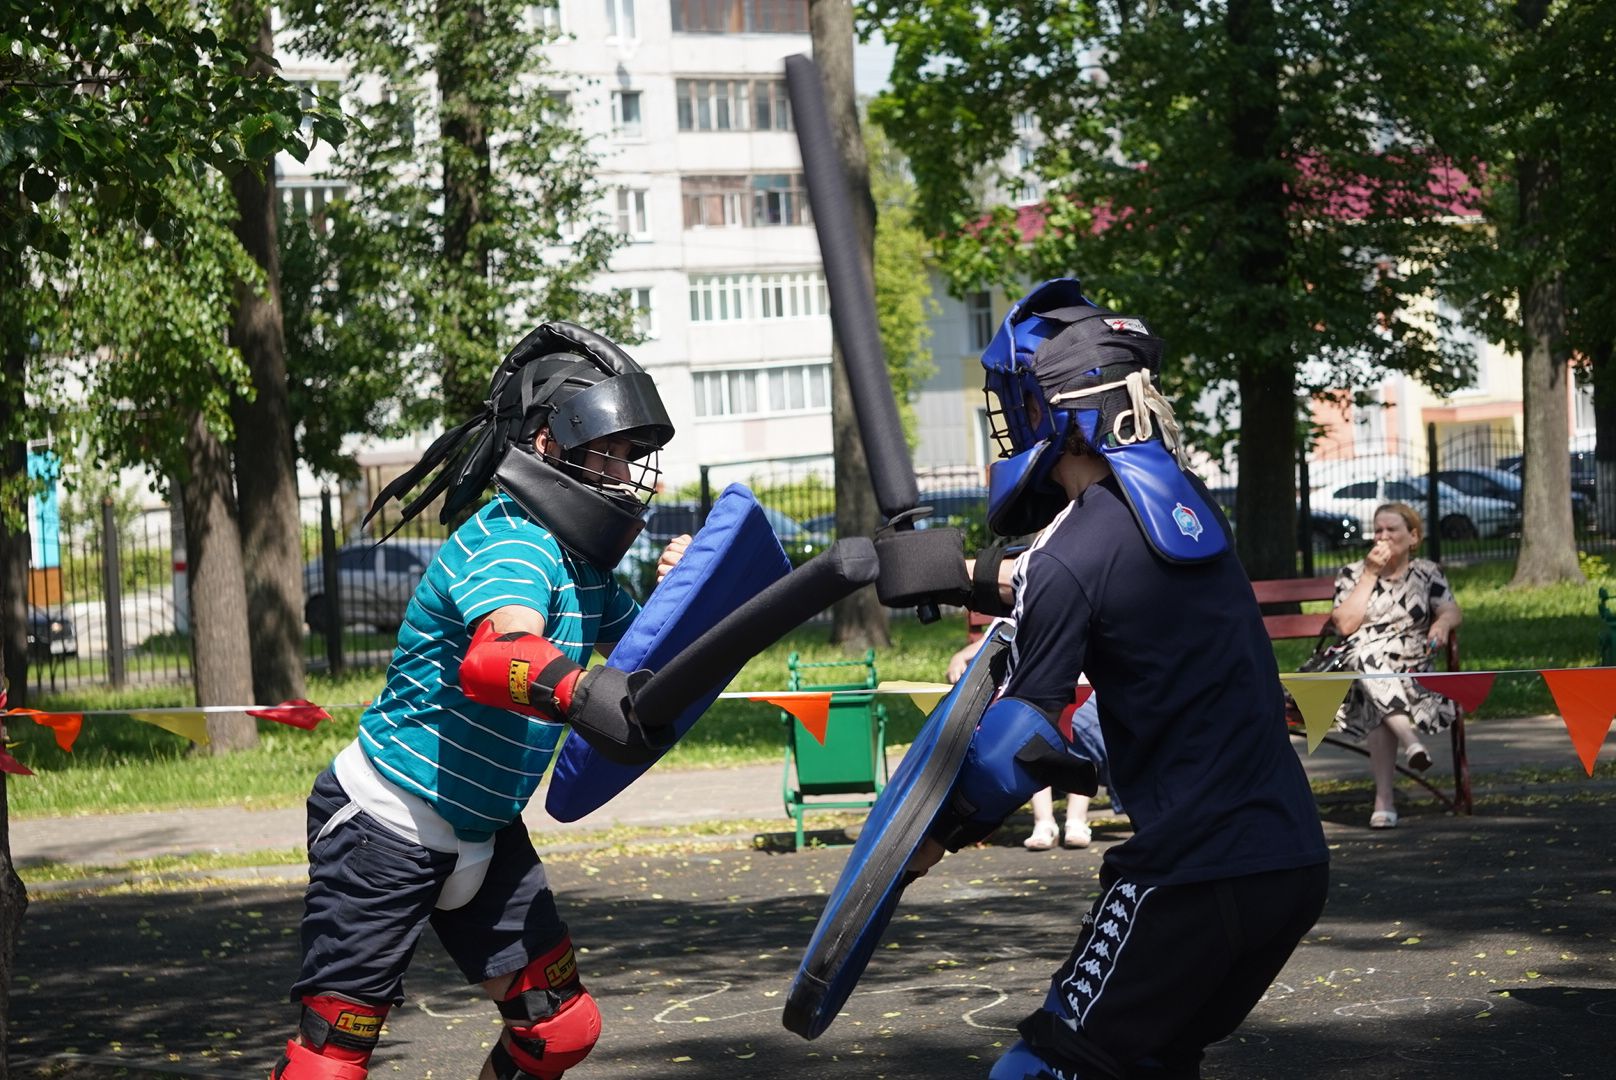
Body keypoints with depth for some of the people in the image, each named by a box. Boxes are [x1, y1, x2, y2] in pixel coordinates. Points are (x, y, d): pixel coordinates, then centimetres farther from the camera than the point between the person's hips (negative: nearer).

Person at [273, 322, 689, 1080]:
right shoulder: (511, 541, -23)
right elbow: (496, 657, -44)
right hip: (385, 825, -9)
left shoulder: (582, 567, 4)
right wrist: (582, 692, -65)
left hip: (483, 834, 9)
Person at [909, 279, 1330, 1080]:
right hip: (1295, 857, 8)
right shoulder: (1187, 499, 9)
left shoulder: (1072, 559, -13)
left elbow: (1018, 748, -11)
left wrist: (939, 833, 2)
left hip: (1198, 876, -8)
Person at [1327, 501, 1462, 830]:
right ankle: (1410, 740, -52)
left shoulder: (1427, 573, 19)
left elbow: (1452, 612, 4)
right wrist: (1371, 574, -1)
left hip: (1411, 668, 0)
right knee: (1367, 656, -40)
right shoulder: (1353, 574, 16)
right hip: (1358, 666, 0)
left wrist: (1442, 624, -21)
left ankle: (1384, 798, -41)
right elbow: (1345, 625, -1)